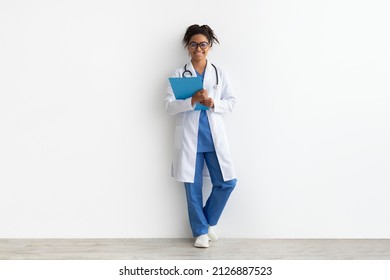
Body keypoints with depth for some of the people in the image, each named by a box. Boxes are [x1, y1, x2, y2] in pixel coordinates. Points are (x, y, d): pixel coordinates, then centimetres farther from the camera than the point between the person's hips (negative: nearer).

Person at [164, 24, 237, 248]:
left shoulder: (219, 74, 8)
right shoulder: (178, 74, 2)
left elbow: (231, 102, 6)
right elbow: (169, 106, -6)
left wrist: (213, 104, -14)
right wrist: (193, 101, -21)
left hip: (214, 136, 2)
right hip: (189, 137, -1)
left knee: (227, 182, -1)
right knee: (193, 187, 4)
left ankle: (209, 221, 23)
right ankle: (201, 231, 21)